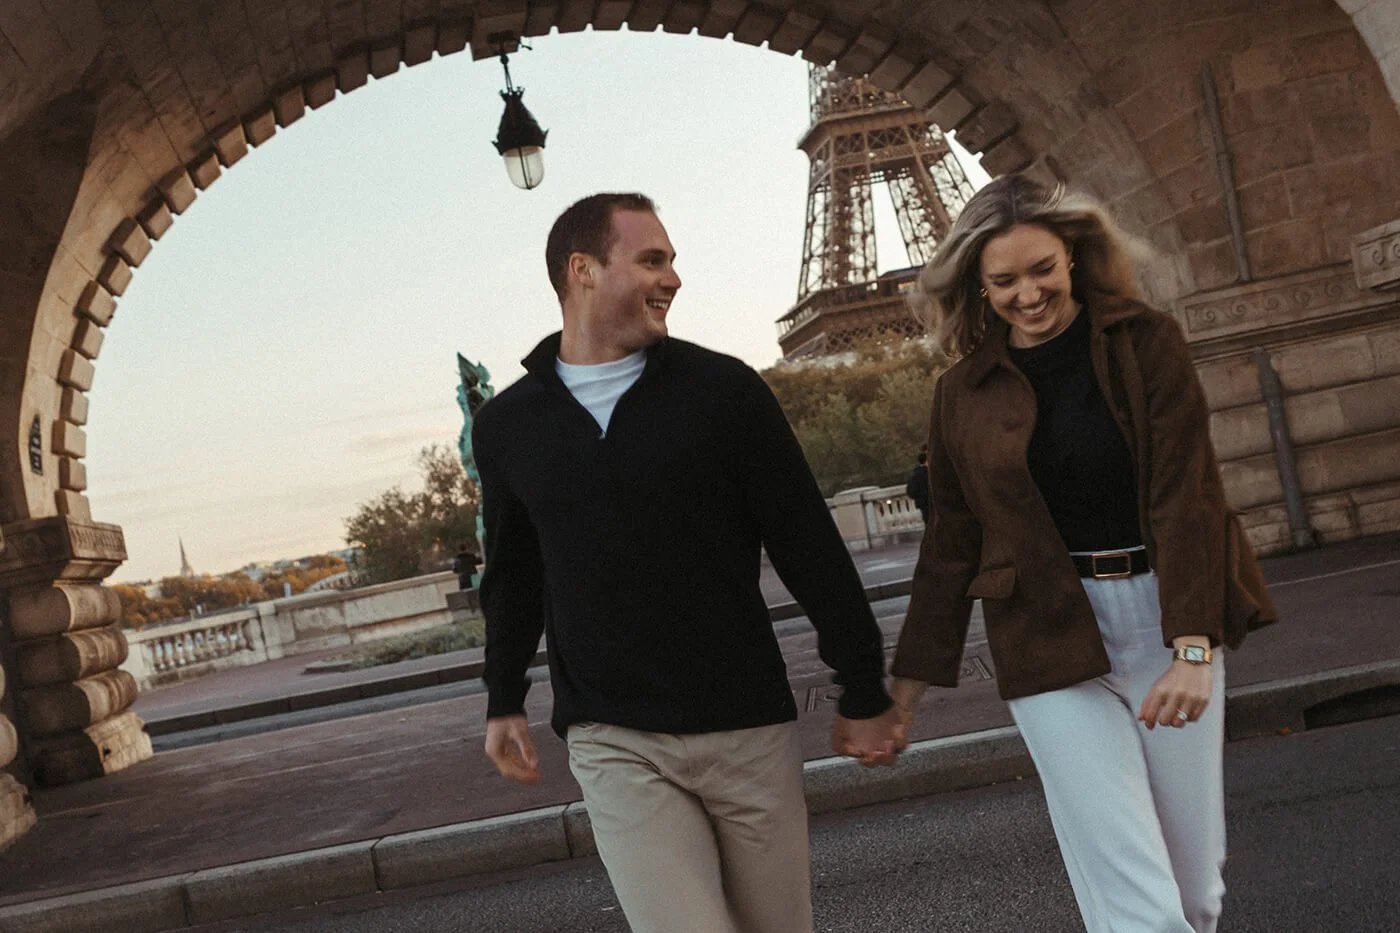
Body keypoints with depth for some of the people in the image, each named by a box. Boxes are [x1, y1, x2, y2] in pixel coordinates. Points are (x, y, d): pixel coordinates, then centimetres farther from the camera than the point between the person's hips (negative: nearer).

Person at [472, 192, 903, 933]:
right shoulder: (507, 426, 3)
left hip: (750, 728, 0)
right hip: (613, 745, 0)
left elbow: (810, 546, 1)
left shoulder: (722, 390, -3)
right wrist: (504, 700, 23)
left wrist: (863, 691, 3)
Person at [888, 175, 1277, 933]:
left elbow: (1186, 495, -8)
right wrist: (909, 682, 10)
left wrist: (1192, 645, -19)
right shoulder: (964, 391, 4)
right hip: (1053, 648, -1)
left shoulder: (1145, 343, 0)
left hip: (1168, 619, 1)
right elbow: (950, 543, 9)